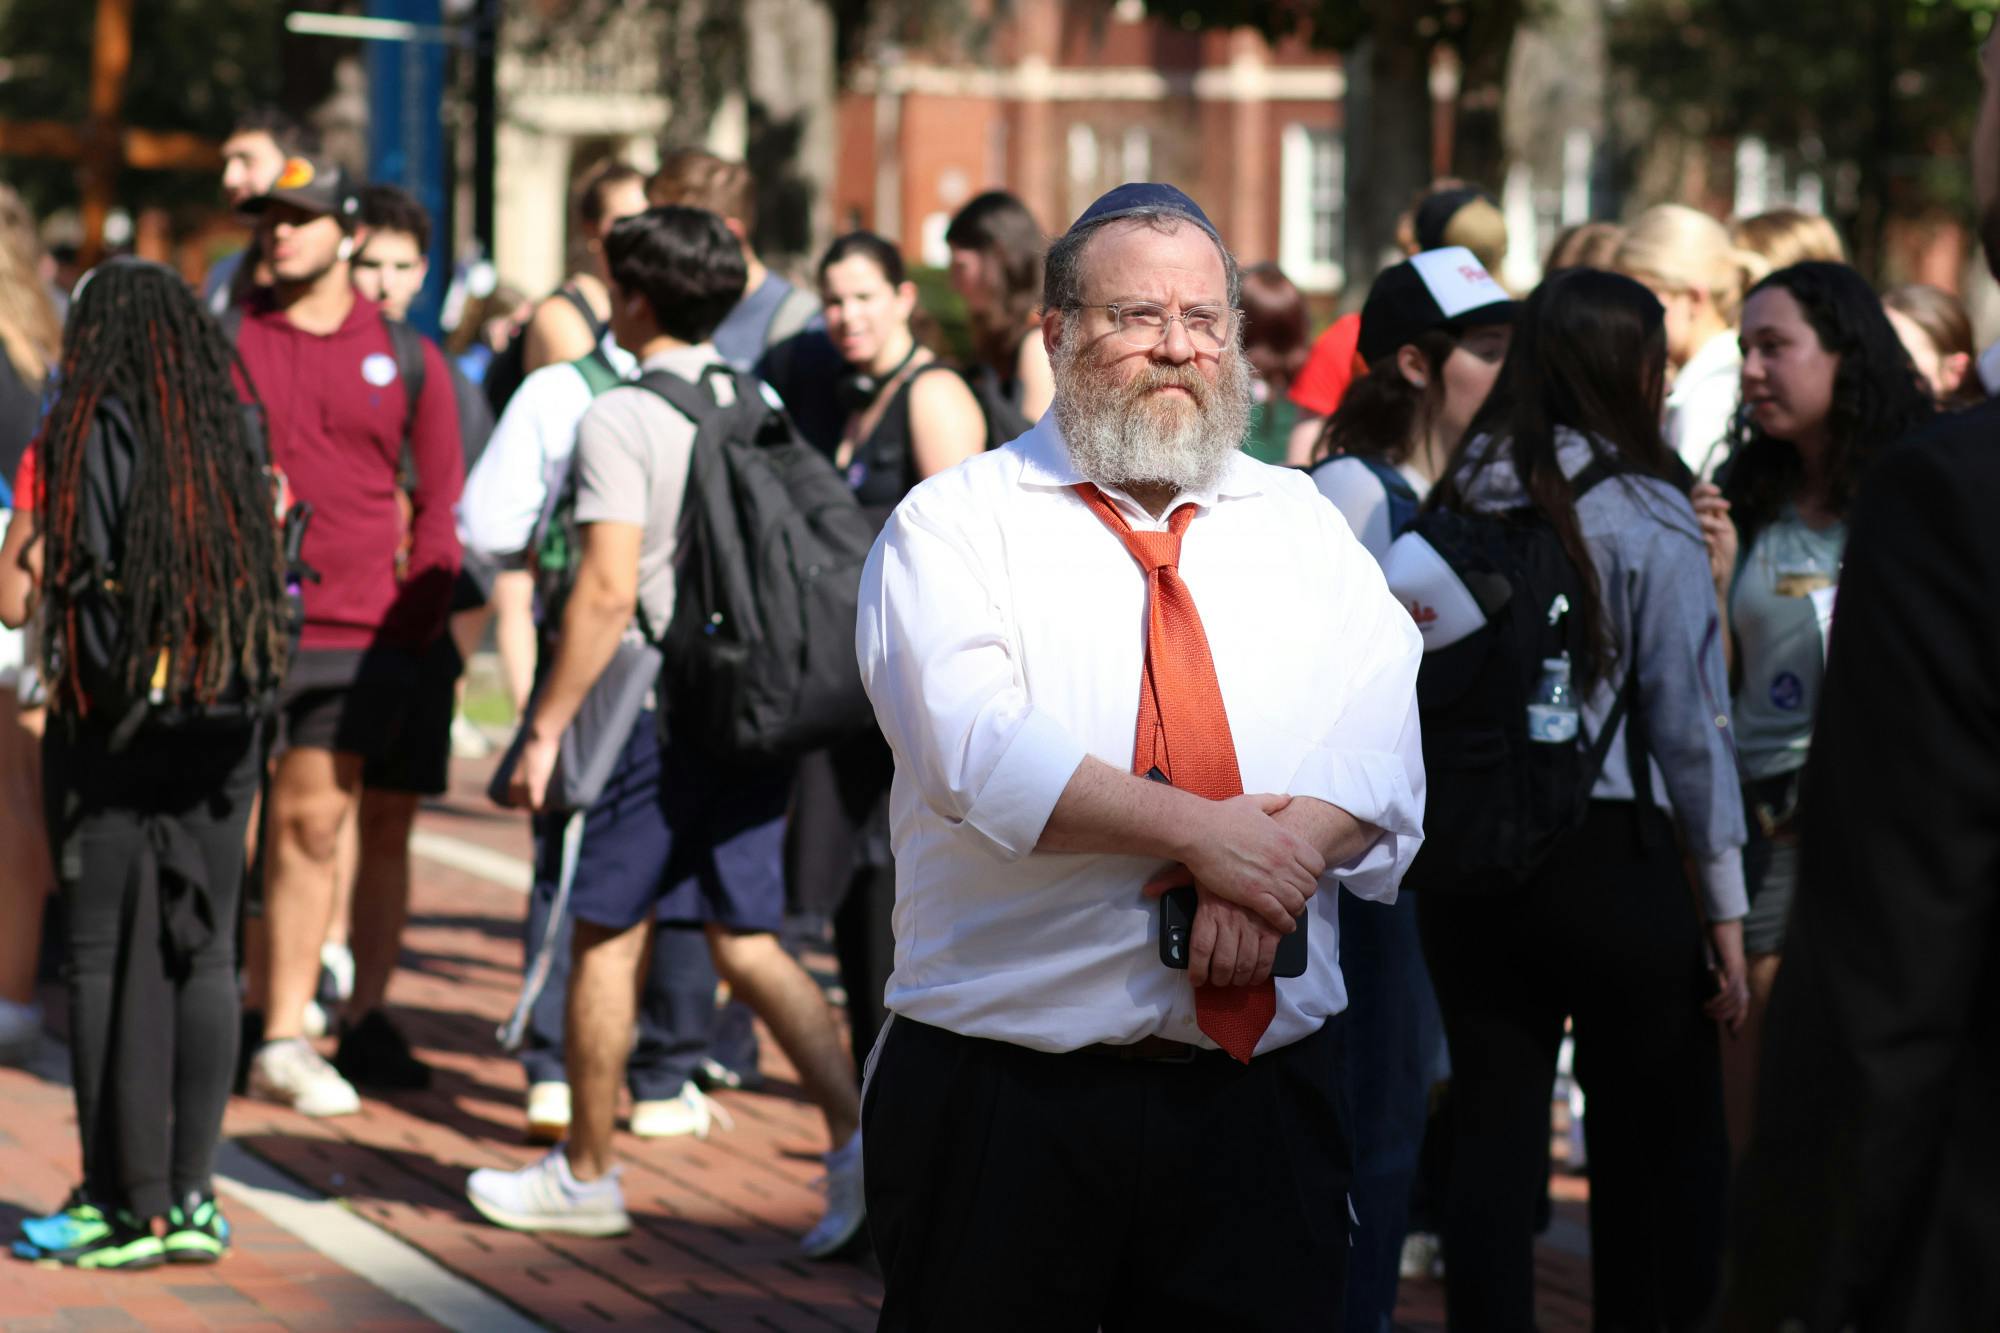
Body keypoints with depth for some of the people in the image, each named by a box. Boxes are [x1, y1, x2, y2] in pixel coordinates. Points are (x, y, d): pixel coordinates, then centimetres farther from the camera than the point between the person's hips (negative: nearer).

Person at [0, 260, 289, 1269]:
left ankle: (126, 1203, 1)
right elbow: (268, 597, 9)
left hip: (109, 731, -4)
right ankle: (190, 1196, 9)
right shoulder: (232, 446, 5)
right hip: (219, 730, 4)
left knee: (109, 962, 1)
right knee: (202, 957, 8)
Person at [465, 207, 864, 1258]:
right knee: (746, 940, 9)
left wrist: (547, 726, -12)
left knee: (607, 933, 7)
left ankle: (585, 1173, 17)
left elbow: (608, 590, -17)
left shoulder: (621, 418, -11)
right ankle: (854, 1136, -7)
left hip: (664, 709, -6)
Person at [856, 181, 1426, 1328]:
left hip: (1263, 1093, 3)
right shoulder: (956, 525, 1)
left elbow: (1379, 748, 1)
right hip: (1005, 1094, -3)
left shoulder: (1306, 525, 14)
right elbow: (976, 750, -14)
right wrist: (1199, 832, -20)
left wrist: (1282, 854, -18)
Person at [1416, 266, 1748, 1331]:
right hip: (1613, 855, -4)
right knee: (1652, 1154, 5)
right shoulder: (1645, 516, -8)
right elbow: (1688, 723, -8)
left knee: (1492, 1136, 8)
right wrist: (1726, 912, -2)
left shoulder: (1457, 504, 3)